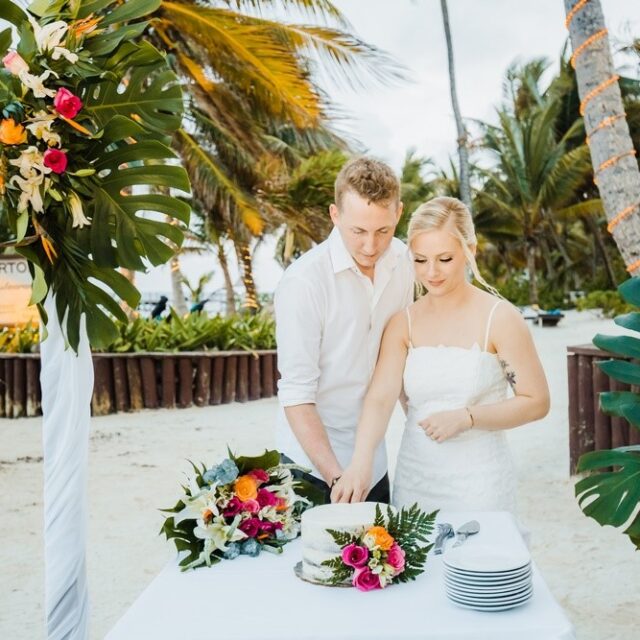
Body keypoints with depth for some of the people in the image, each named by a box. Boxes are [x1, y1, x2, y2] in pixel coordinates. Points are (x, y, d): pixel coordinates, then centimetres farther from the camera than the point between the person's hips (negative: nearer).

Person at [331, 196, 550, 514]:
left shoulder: (499, 318, -8)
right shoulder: (403, 323, 0)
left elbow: (536, 402, -5)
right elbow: (379, 399, -12)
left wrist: (466, 417, -18)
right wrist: (361, 461, -29)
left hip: (479, 485, -3)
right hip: (413, 481, 3)